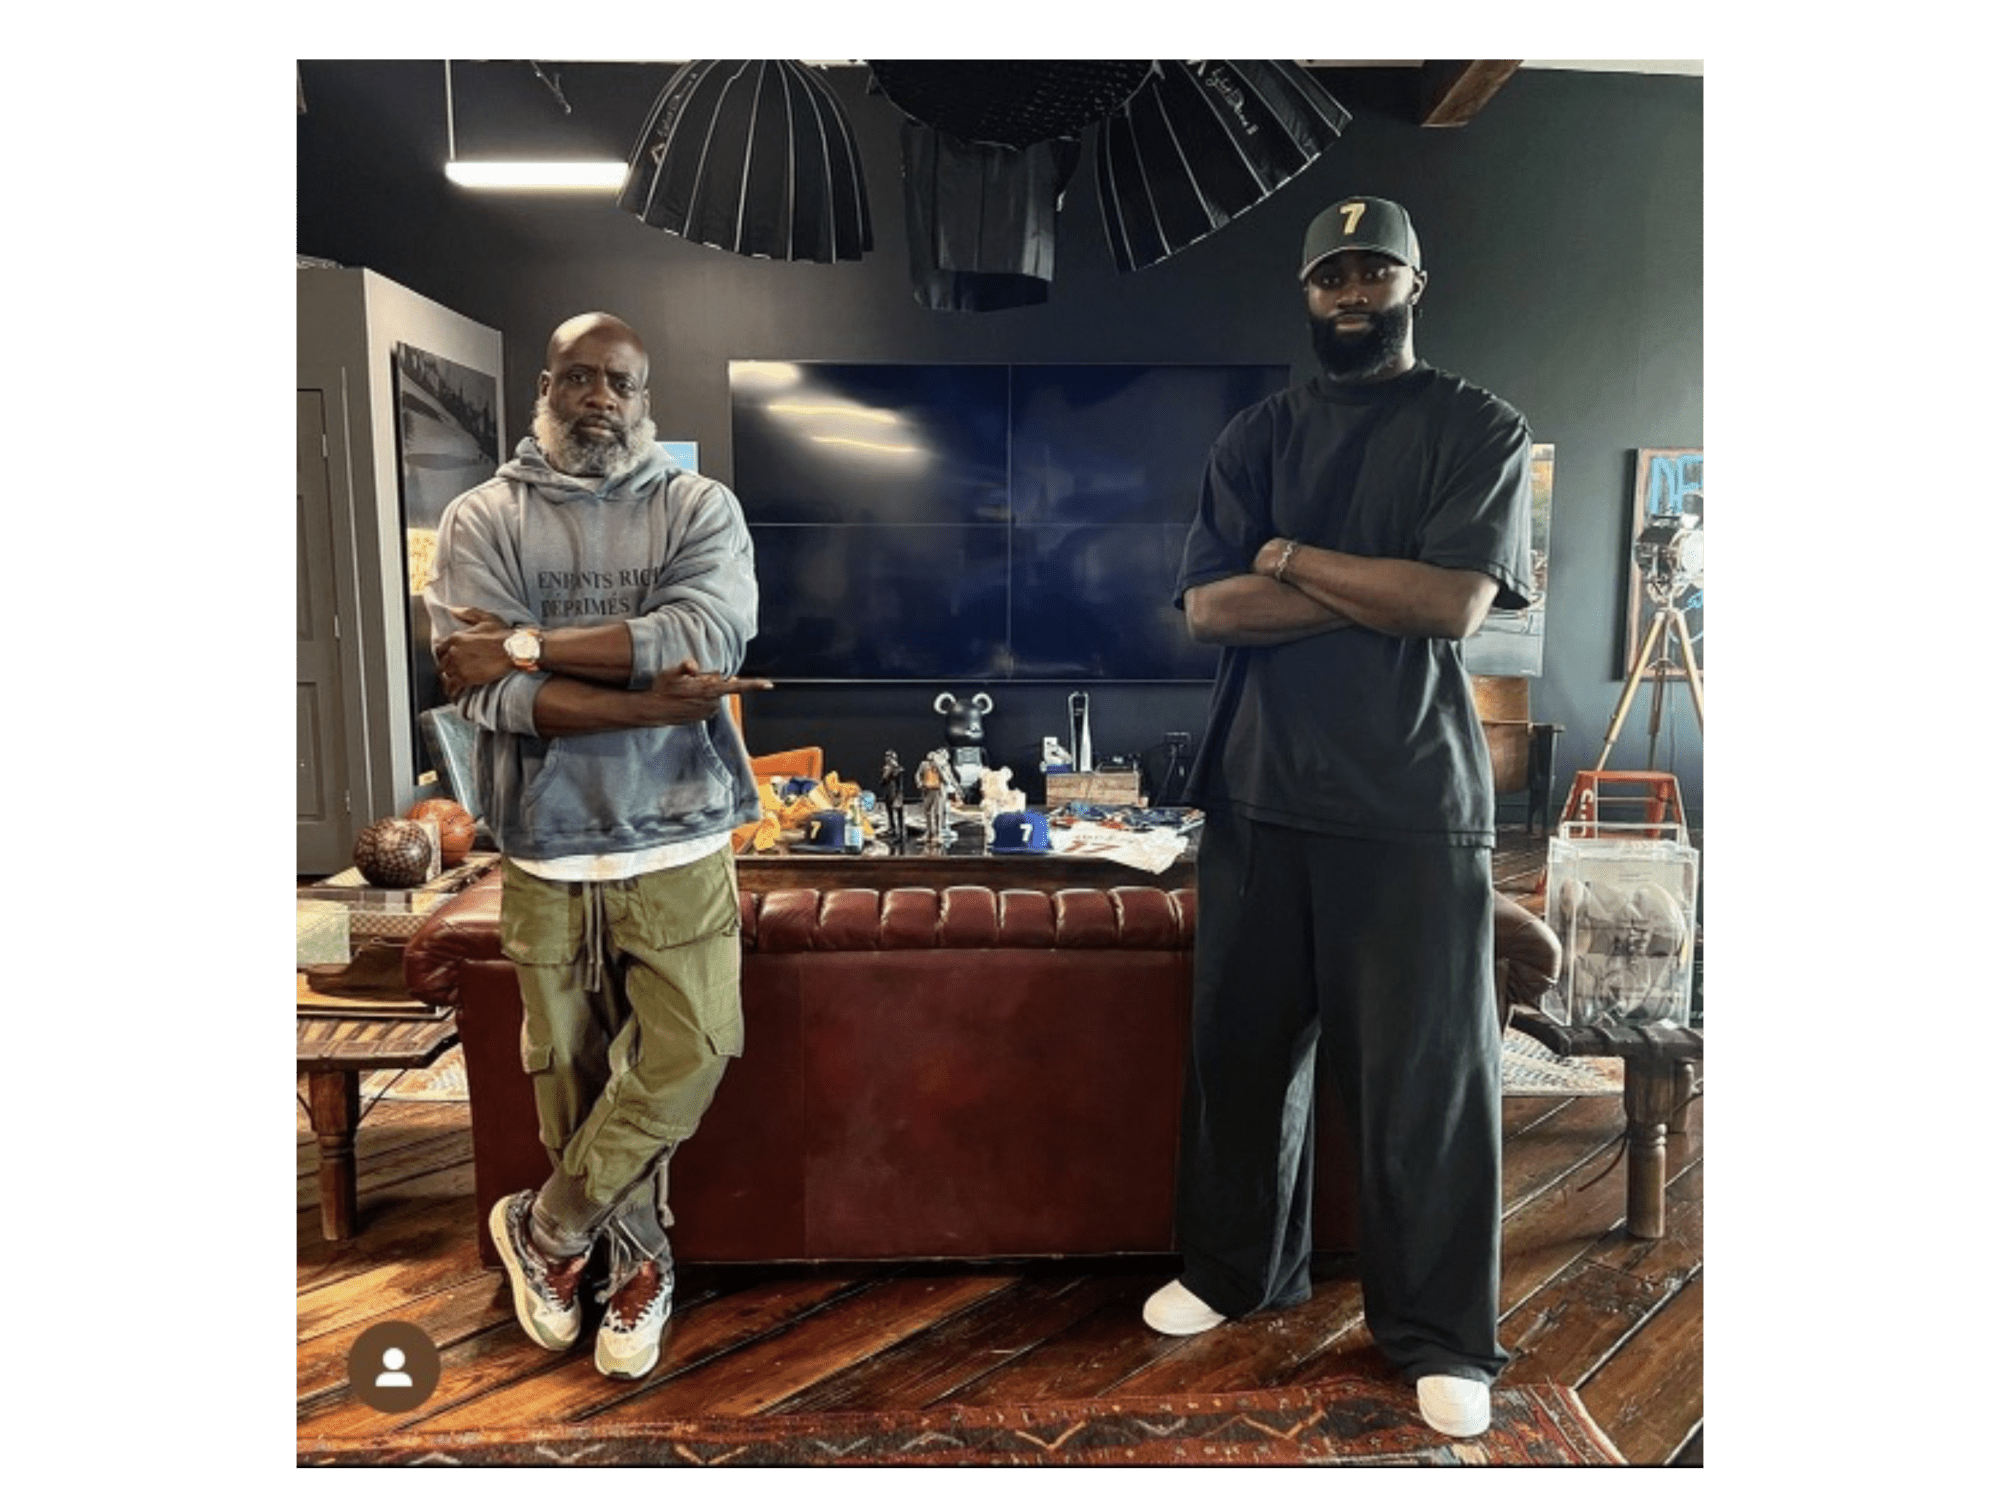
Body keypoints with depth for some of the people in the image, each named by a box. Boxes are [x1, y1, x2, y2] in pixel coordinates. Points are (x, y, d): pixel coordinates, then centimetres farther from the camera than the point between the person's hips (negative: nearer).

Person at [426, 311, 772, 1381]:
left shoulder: (699, 508, 2)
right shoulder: (481, 520, 2)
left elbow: (707, 636, -18)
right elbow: (486, 693, -11)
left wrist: (526, 646, -17)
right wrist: (648, 702, -20)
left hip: (677, 845, 0)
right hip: (546, 853, 1)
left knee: (687, 1053, -5)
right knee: (574, 1076, 10)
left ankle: (546, 1230, 22)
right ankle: (636, 1259, 34)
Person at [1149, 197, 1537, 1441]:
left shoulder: (1480, 430, 2)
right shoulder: (1256, 437, 11)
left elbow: (1453, 606, -13)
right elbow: (1209, 608, -3)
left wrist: (1290, 557, -6)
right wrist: (1384, 588, -9)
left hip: (1415, 803, -3)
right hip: (1258, 794, 3)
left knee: (1428, 1070, 4)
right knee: (1243, 1046, 12)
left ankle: (1443, 1333, 23)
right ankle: (1237, 1265, 33)